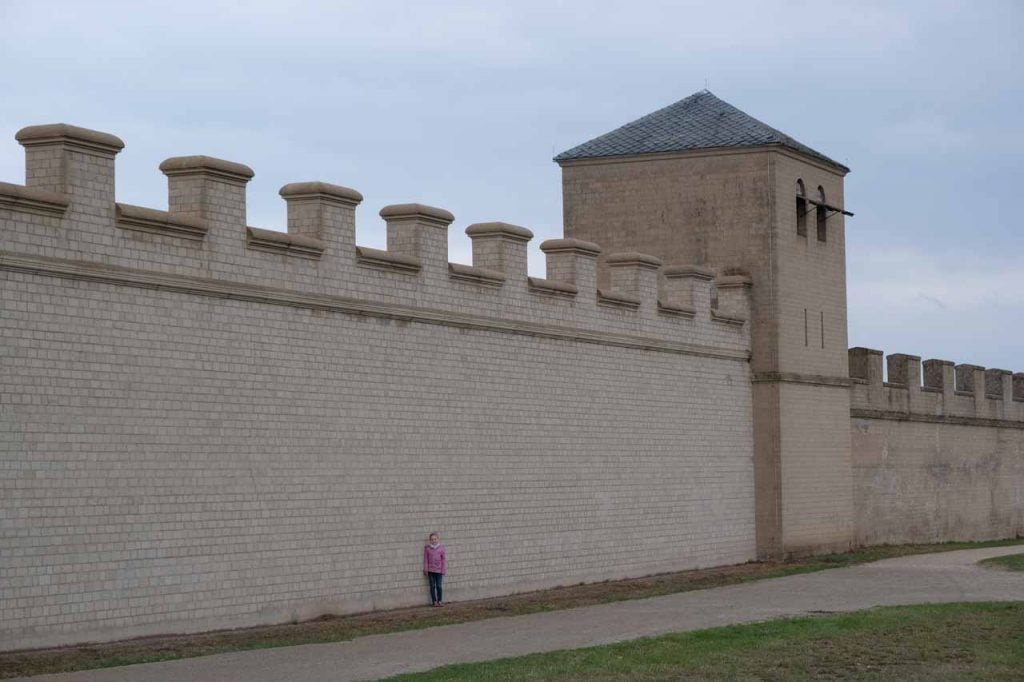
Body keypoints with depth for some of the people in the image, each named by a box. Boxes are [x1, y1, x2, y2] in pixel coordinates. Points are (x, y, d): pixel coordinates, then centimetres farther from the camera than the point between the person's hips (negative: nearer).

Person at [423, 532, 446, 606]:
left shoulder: (441, 548, -1)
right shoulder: (427, 548, -1)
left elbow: (443, 559, 3)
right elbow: (426, 559, 2)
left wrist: (443, 569, 1)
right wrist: (425, 570, 0)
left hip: (439, 570, 0)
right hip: (430, 570, 0)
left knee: (438, 586, 2)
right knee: (432, 586, 4)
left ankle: (439, 601, 14)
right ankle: (434, 601, 11)